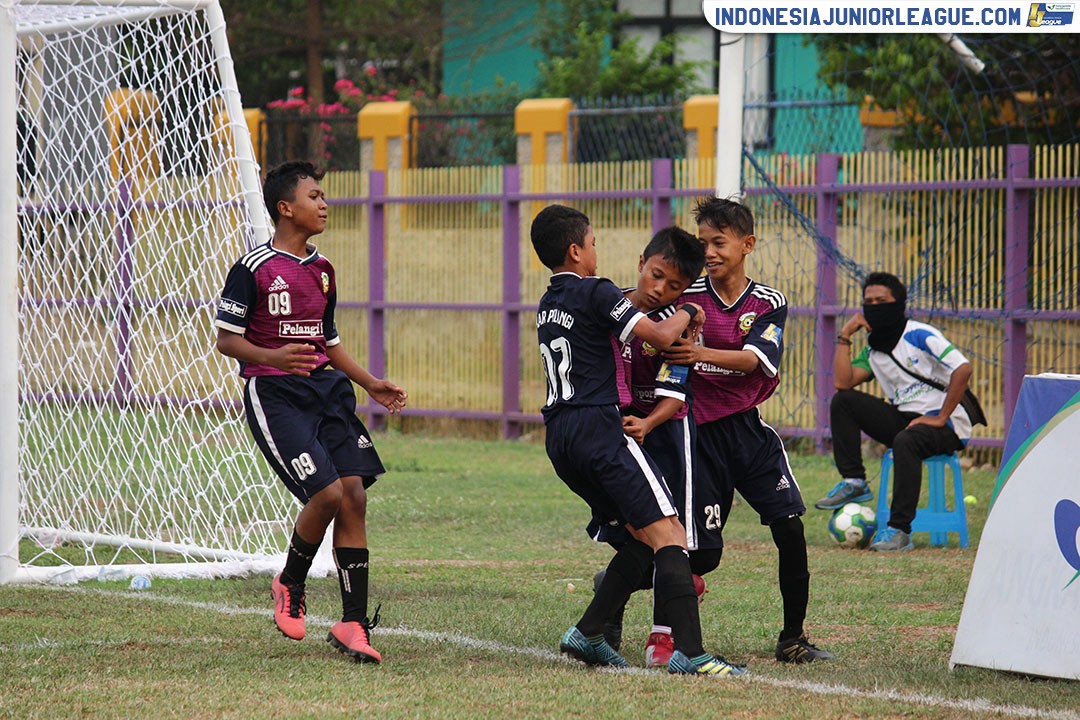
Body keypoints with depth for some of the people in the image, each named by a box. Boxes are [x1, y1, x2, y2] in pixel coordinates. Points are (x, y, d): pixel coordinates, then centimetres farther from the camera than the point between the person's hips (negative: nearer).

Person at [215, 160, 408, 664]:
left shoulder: (322, 271, 15)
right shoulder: (254, 268, -7)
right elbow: (226, 338, -7)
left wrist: (371, 385, 17)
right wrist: (272, 357, -24)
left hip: (326, 390, 7)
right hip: (274, 395, -7)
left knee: (355, 495, -5)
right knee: (327, 494, -18)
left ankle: (353, 624, 0)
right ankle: (289, 586, 10)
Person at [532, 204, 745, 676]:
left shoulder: (547, 305, 20)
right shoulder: (595, 292, -6)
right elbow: (660, 336, -12)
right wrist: (687, 314, 9)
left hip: (560, 438, 9)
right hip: (600, 428, -9)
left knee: (643, 537, 15)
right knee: (668, 533, -13)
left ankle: (587, 633, 9)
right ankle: (689, 651, -25)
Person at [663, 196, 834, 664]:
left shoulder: (769, 304, 2)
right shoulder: (687, 296, 0)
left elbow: (753, 359, -14)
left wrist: (701, 354, -30)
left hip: (749, 428, 2)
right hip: (701, 432, -2)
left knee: (790, 529, -6)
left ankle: (792, 639, 8)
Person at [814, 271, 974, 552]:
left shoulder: (920, 336, -10)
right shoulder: (873, 351, 12)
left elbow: (963, 370, -21)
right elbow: (842, 383, -2)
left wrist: (941, 418, -20)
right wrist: (844, 337, -1)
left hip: (946, 427, -7)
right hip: (902, 419, 7)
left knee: (905, 442, -40)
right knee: (842, 401, -5)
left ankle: (899, 530, -36)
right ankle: (854, 482, -7)